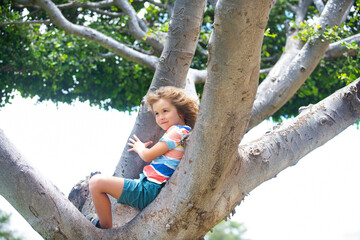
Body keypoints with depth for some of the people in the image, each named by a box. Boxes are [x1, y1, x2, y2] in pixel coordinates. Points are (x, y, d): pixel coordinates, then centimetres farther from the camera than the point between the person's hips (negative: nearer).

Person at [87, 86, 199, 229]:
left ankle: (105, 228, -2)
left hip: (149, 191, -11)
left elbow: (148, 156, -9)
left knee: (97, 182, -14)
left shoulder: (176, 131, -13)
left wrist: (139, 147, 10)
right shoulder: (185, 131, 16)